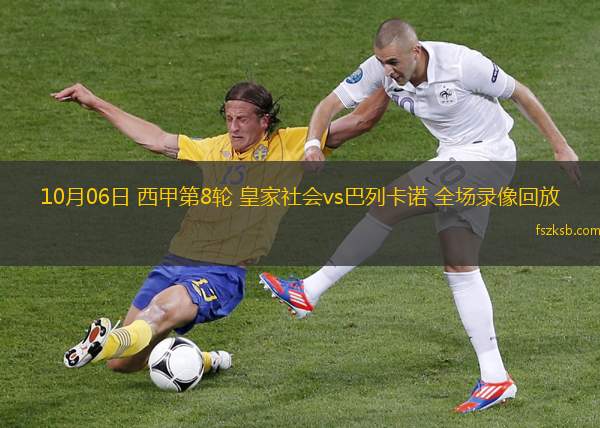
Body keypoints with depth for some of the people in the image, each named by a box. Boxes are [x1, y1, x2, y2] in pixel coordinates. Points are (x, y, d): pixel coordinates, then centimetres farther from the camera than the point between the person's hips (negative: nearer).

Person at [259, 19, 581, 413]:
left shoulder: (462, 63, -23)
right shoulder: (380, 70, -7)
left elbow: (520, 93, -10)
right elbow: (332, 103, -3)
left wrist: (560, 146, -3)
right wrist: (313, 143, -24)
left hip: (488, 155, -8)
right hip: (455, 161, 8)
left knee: (389, 203, -17)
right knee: (459, 268, 4)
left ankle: (309, 292, -9)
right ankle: (495, 378, 6)